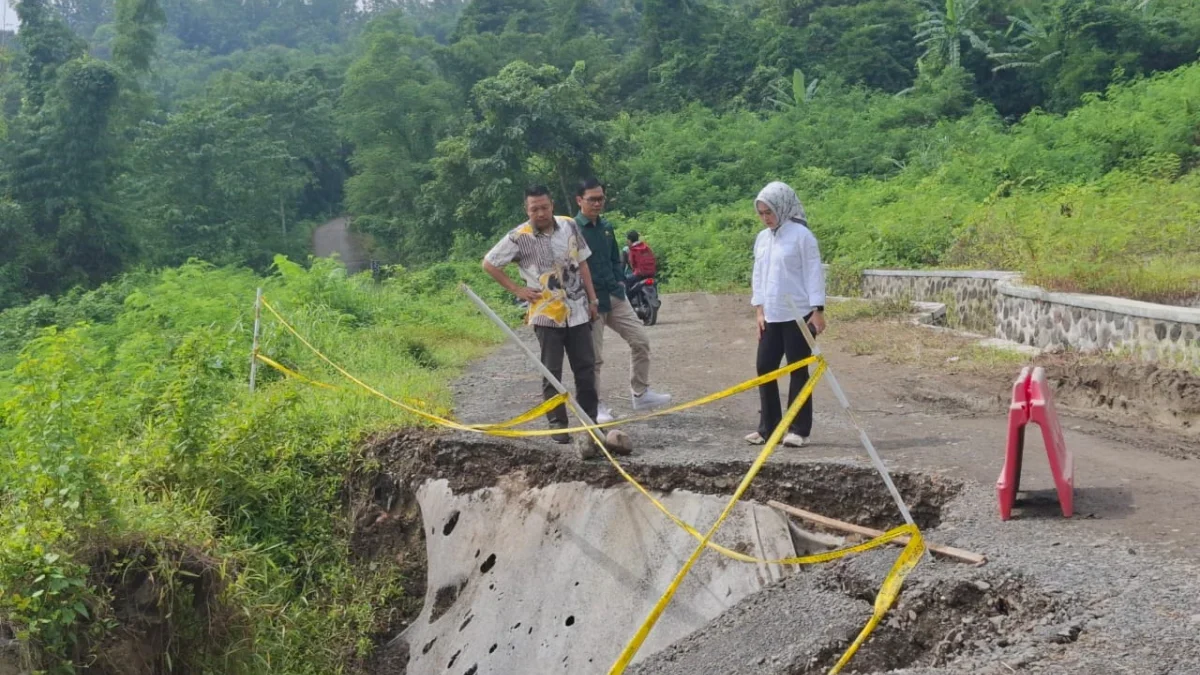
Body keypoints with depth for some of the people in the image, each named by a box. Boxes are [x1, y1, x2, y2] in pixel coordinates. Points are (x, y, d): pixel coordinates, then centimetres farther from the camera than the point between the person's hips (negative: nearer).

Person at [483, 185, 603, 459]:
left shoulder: (570, 226, 1)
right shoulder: (520, 237, -9)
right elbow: (488, 263, 0)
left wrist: (592, 299, 9)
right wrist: (517, 290, -4)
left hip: (577, 311, 3)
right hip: (547, 314, -3)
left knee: (586, 367, 4)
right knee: (552, 372, 2)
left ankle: (590, 421, 13)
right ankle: (557, 423, 13)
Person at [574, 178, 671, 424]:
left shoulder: (606, 227, 11)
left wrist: (620, 282, 6)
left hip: (614, 296, 7)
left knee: (640, 340, 4)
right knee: (594, 356, 1)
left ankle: (640, 394, 16)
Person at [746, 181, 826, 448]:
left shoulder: (801, 235, -9)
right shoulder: (762, 238, 11)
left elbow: (814, 273, -10)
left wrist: (818, 310, -14)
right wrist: (759, 309, 7)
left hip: (798, 315, -7)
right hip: (771, 317, 7)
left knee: (798, 371, 0)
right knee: (765, 368, 6)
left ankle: (799, 430, 7)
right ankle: (768, 427, 15)